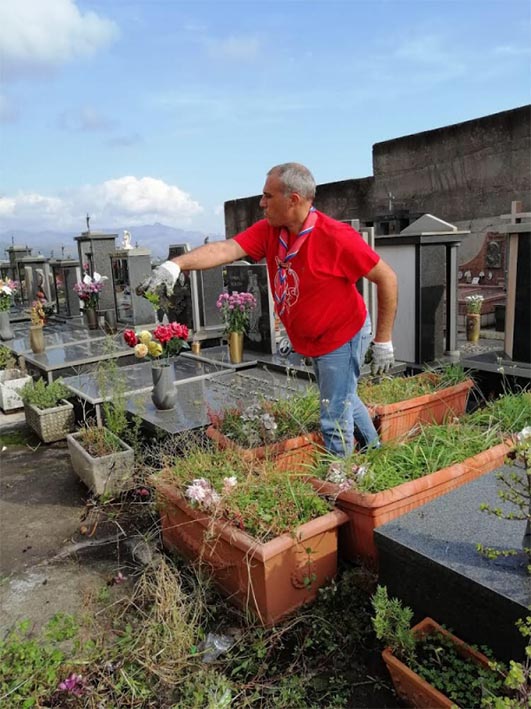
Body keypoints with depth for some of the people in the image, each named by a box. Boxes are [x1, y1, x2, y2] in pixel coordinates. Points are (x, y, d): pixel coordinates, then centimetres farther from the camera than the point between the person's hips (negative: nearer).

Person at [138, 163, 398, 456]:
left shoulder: (337, 237, -25)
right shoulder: (269, 230, -7)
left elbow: (387, 278, -17)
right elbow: (226, 249, -21)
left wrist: (382, 341, -14)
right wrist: (176, 264, -37)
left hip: (343, 338, -7)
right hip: (313, 342, 8)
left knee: (335, 421, 0)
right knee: (345, 399, 26)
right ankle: (374, 452, 51)